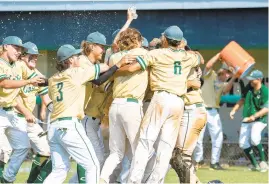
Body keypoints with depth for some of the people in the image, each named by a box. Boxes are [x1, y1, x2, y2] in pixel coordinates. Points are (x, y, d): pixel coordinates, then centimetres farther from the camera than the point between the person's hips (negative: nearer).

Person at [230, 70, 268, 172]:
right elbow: (242, 100, 17)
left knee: (254, 139, -29)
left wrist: (254, 116, -34)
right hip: (246, 120, 7)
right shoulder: (249, 88, 3)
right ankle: (255, 165, 10)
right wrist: (234, 110, 5)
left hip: (260, 119, -7)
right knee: (243, 143, -2)